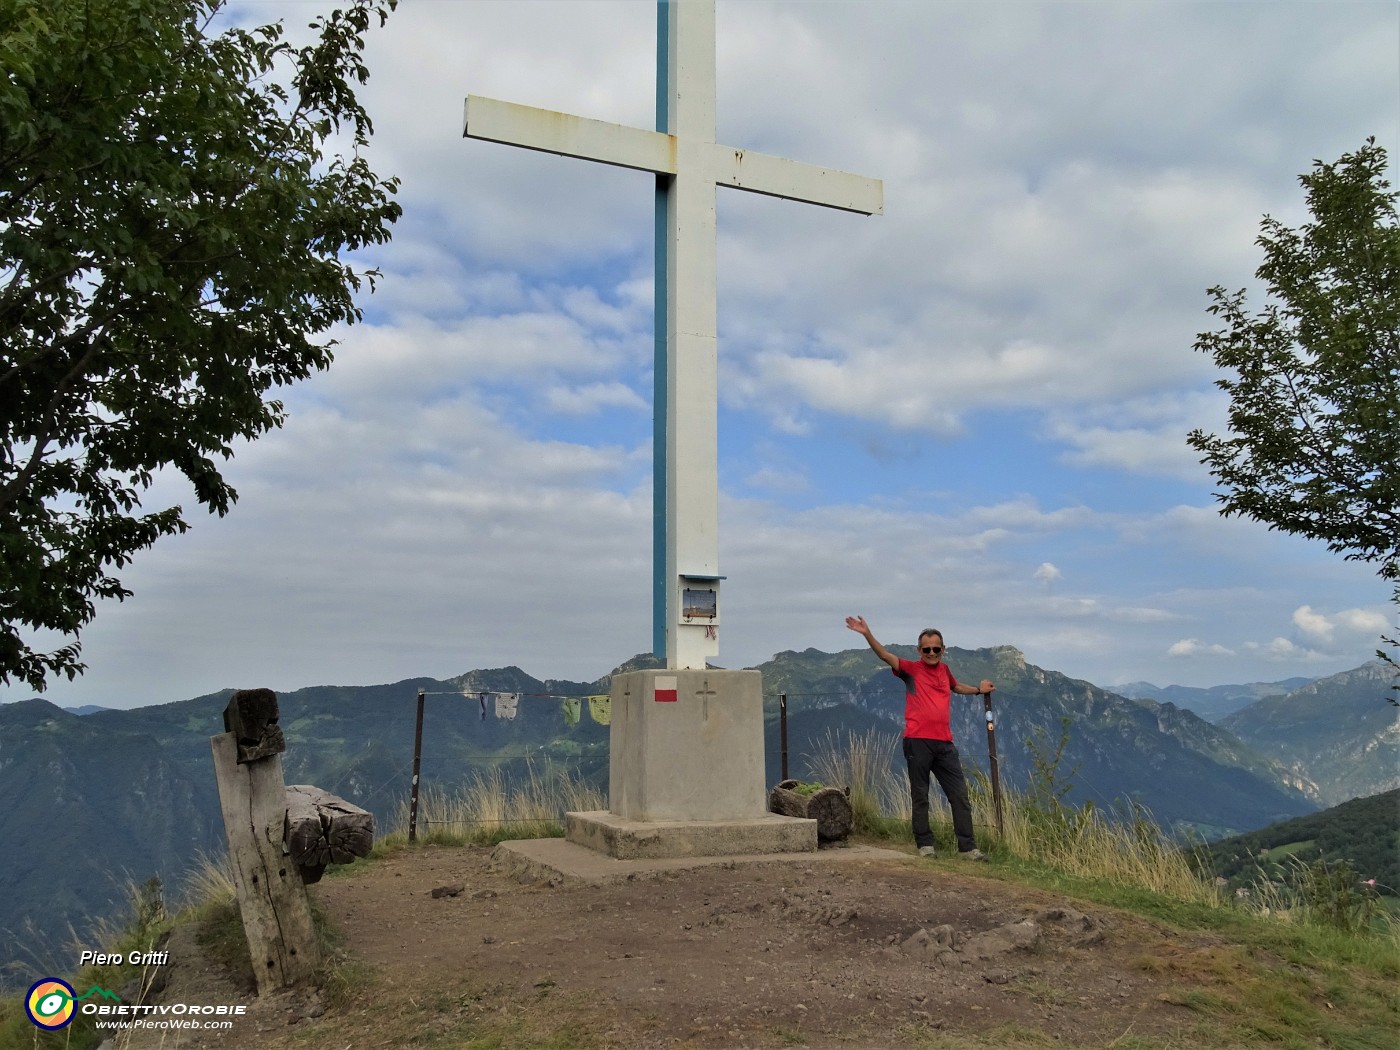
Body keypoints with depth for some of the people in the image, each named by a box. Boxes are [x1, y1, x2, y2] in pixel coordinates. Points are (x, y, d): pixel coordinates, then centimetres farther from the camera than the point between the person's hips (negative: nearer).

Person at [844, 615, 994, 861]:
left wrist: (978, 690, 36)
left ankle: (967, 847, 9)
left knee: (959, 794, 3)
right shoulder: (911, 669, -1)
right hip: (918, 741, -5)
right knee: (920, 796, 4)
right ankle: (925, 845, 14)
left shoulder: (943, 669, 15)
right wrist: (867, 634, -30)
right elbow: (885, 655, -17)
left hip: (944, 742, 5)